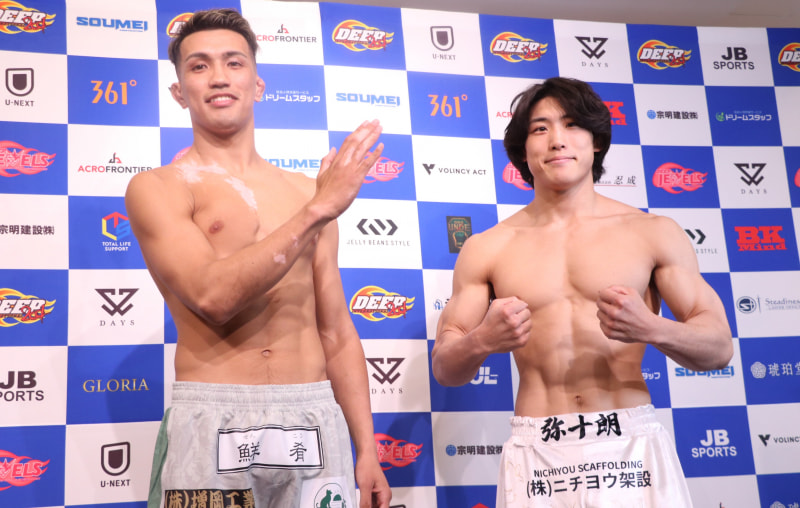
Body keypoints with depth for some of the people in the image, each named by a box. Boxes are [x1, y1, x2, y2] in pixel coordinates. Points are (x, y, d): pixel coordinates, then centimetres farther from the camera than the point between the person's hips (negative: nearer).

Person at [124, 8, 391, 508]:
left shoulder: (307, 192, 11)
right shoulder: (157, 188, 0)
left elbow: (336, 332, 12)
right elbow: (213, 296, -18)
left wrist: (367, 451, 8)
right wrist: (317, 211, -15)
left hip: (316, 423, 4)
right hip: (214, 426, -3)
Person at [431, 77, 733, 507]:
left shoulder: (653, 233, 3)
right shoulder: (486, 249, 5)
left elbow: (719, 346, 2)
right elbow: (444, 369, 7)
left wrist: (652, 329, -18)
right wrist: (481, 342, -16)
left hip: (631, 448, 0)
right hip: (535, 454, 1)